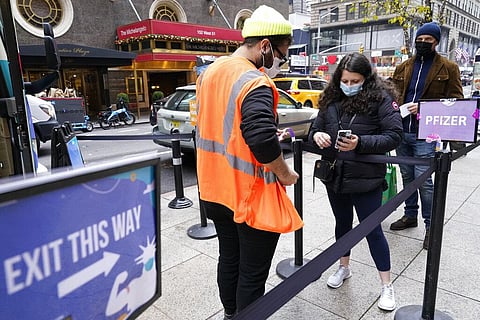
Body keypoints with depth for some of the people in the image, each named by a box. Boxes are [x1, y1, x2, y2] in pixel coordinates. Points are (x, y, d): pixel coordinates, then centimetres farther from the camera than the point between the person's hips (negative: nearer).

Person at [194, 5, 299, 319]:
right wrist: (285, 173, -15)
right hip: (250, 195, -8)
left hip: (217, 189, 9)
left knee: (229, 259, 24)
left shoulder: (210, 72, 7)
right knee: (252, 273, 8)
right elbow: (263, 141, -32)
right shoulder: (255, 82, -21)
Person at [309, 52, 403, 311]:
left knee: (372, 229, 5)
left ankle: (386, 286, 24)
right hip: (335, 176, 5)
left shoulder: (381, 99, -11)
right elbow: (315, 128, 8)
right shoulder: (331, 99, 3)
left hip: (366, 179, -5)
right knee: (342, 223, 21)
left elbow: (394, 136, -15)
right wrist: (317, 136, -16)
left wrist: (360, 143, -28)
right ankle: (344, 267, 44)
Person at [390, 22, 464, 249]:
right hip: (402, 130, 5)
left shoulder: (448, 68, 1)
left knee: (423, 179, -7)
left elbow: (455, 100, -2)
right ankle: (410, 215, 30)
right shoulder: (404, 67, 12)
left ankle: (431, 225, 9)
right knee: (407, 176, 14)